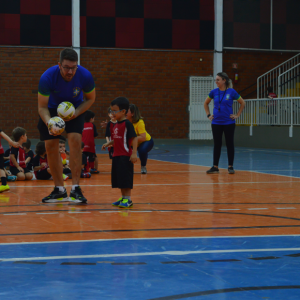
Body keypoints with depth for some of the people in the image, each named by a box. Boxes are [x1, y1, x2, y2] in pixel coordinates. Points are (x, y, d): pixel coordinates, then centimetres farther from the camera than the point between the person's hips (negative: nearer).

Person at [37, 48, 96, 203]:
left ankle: (75, 189, -18)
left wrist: (76, 113, -25)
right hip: (52, 108, 0)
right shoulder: (47, 78, -32)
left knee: (75, 140, -20)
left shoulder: (85, 76, -28)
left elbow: (90, 98, -8)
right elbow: (42, 107, -23)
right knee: (50, 146, -5)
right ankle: (59, 190, 7)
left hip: (75, 109, 0)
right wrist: (49, 123, -43)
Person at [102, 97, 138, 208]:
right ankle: (123, 197, 22)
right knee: (119, 177, 13)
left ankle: (128, 199, -4)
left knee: (126, 178, -8)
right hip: (116, 155, 9)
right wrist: (108, 144, 9)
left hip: (125, 156, -9)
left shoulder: (127, 124, -12)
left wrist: (134, 153, -21)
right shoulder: (116, 125, 14)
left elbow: (134, 138, -15)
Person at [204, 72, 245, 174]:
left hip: (229, 123, -3)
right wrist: (208, 115, 9)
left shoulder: (231, 92, -6)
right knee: (217, 145, 7)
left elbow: (242, 103, 4)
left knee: (230, 144, 3)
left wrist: (237, 115, 0)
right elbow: (206, 103, 18)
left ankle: (230, 166, 10)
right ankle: (215, 167, 12)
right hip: (216, 123, 3)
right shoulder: (214, 92, 2)